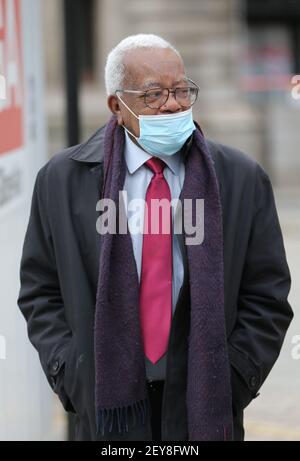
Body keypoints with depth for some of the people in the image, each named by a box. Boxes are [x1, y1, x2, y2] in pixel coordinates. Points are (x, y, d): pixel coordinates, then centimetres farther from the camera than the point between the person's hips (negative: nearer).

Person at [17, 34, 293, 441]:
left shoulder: (242, 180, -1)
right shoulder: (62, 180, 0)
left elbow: (267, 298, 2)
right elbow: (41, 292, 5)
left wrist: (228, 385, -7)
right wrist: (72, 378, -5)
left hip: (204, 407, 0)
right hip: (107, 404, 0)